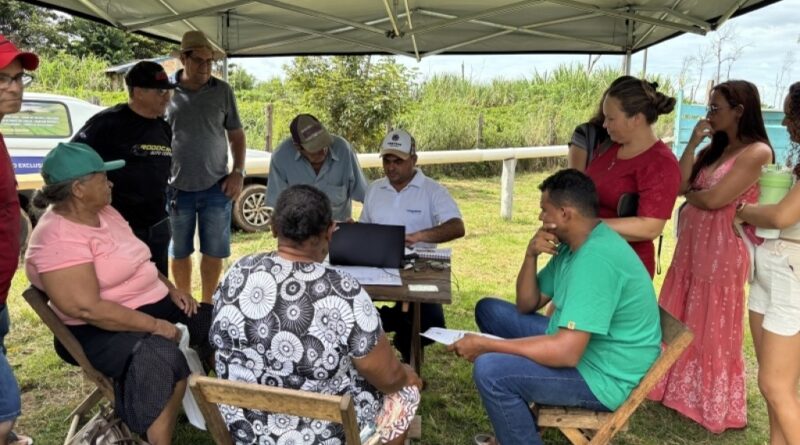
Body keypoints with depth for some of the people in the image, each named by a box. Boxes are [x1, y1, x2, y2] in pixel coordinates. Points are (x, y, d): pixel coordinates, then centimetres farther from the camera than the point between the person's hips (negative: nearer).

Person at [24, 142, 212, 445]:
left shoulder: (104, 212, 7)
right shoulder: (58, 238, -21)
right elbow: (88, 309, -27)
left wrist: (171, 289, 1)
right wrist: (155, 326, -25)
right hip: (101, 330, -9)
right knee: (162, 359, -36)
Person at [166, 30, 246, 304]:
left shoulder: (222, 91, 1)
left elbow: (236, 135, 9)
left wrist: (238, 172, -3)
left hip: (215, 187, 1)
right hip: (177, 188, 0)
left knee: (214, 251, 8)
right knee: (179, 252, 12)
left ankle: (207, 304, 26)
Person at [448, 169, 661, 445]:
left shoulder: (596, 258, -28)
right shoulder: (572, 244, 4)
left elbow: (566, 353, -34)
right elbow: (527, 305, 9)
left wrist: (484, 344, -26)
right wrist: (531, 255, -10)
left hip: (603, 376, -10)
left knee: (489, 369, -28)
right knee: (489, 310, 13)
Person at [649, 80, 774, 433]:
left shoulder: (757, 152, -14)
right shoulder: (714, 149, 13)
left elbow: (714, 199, -20)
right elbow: (680, 184, 2)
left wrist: (690, 194, 0)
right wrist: (692, 144, -3)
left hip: (723, 249, -8)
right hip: (691, 243, 8)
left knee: (713, 329, 4)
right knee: (681, 321, 15)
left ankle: (715, 406, 21)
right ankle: (679, 388, 31)